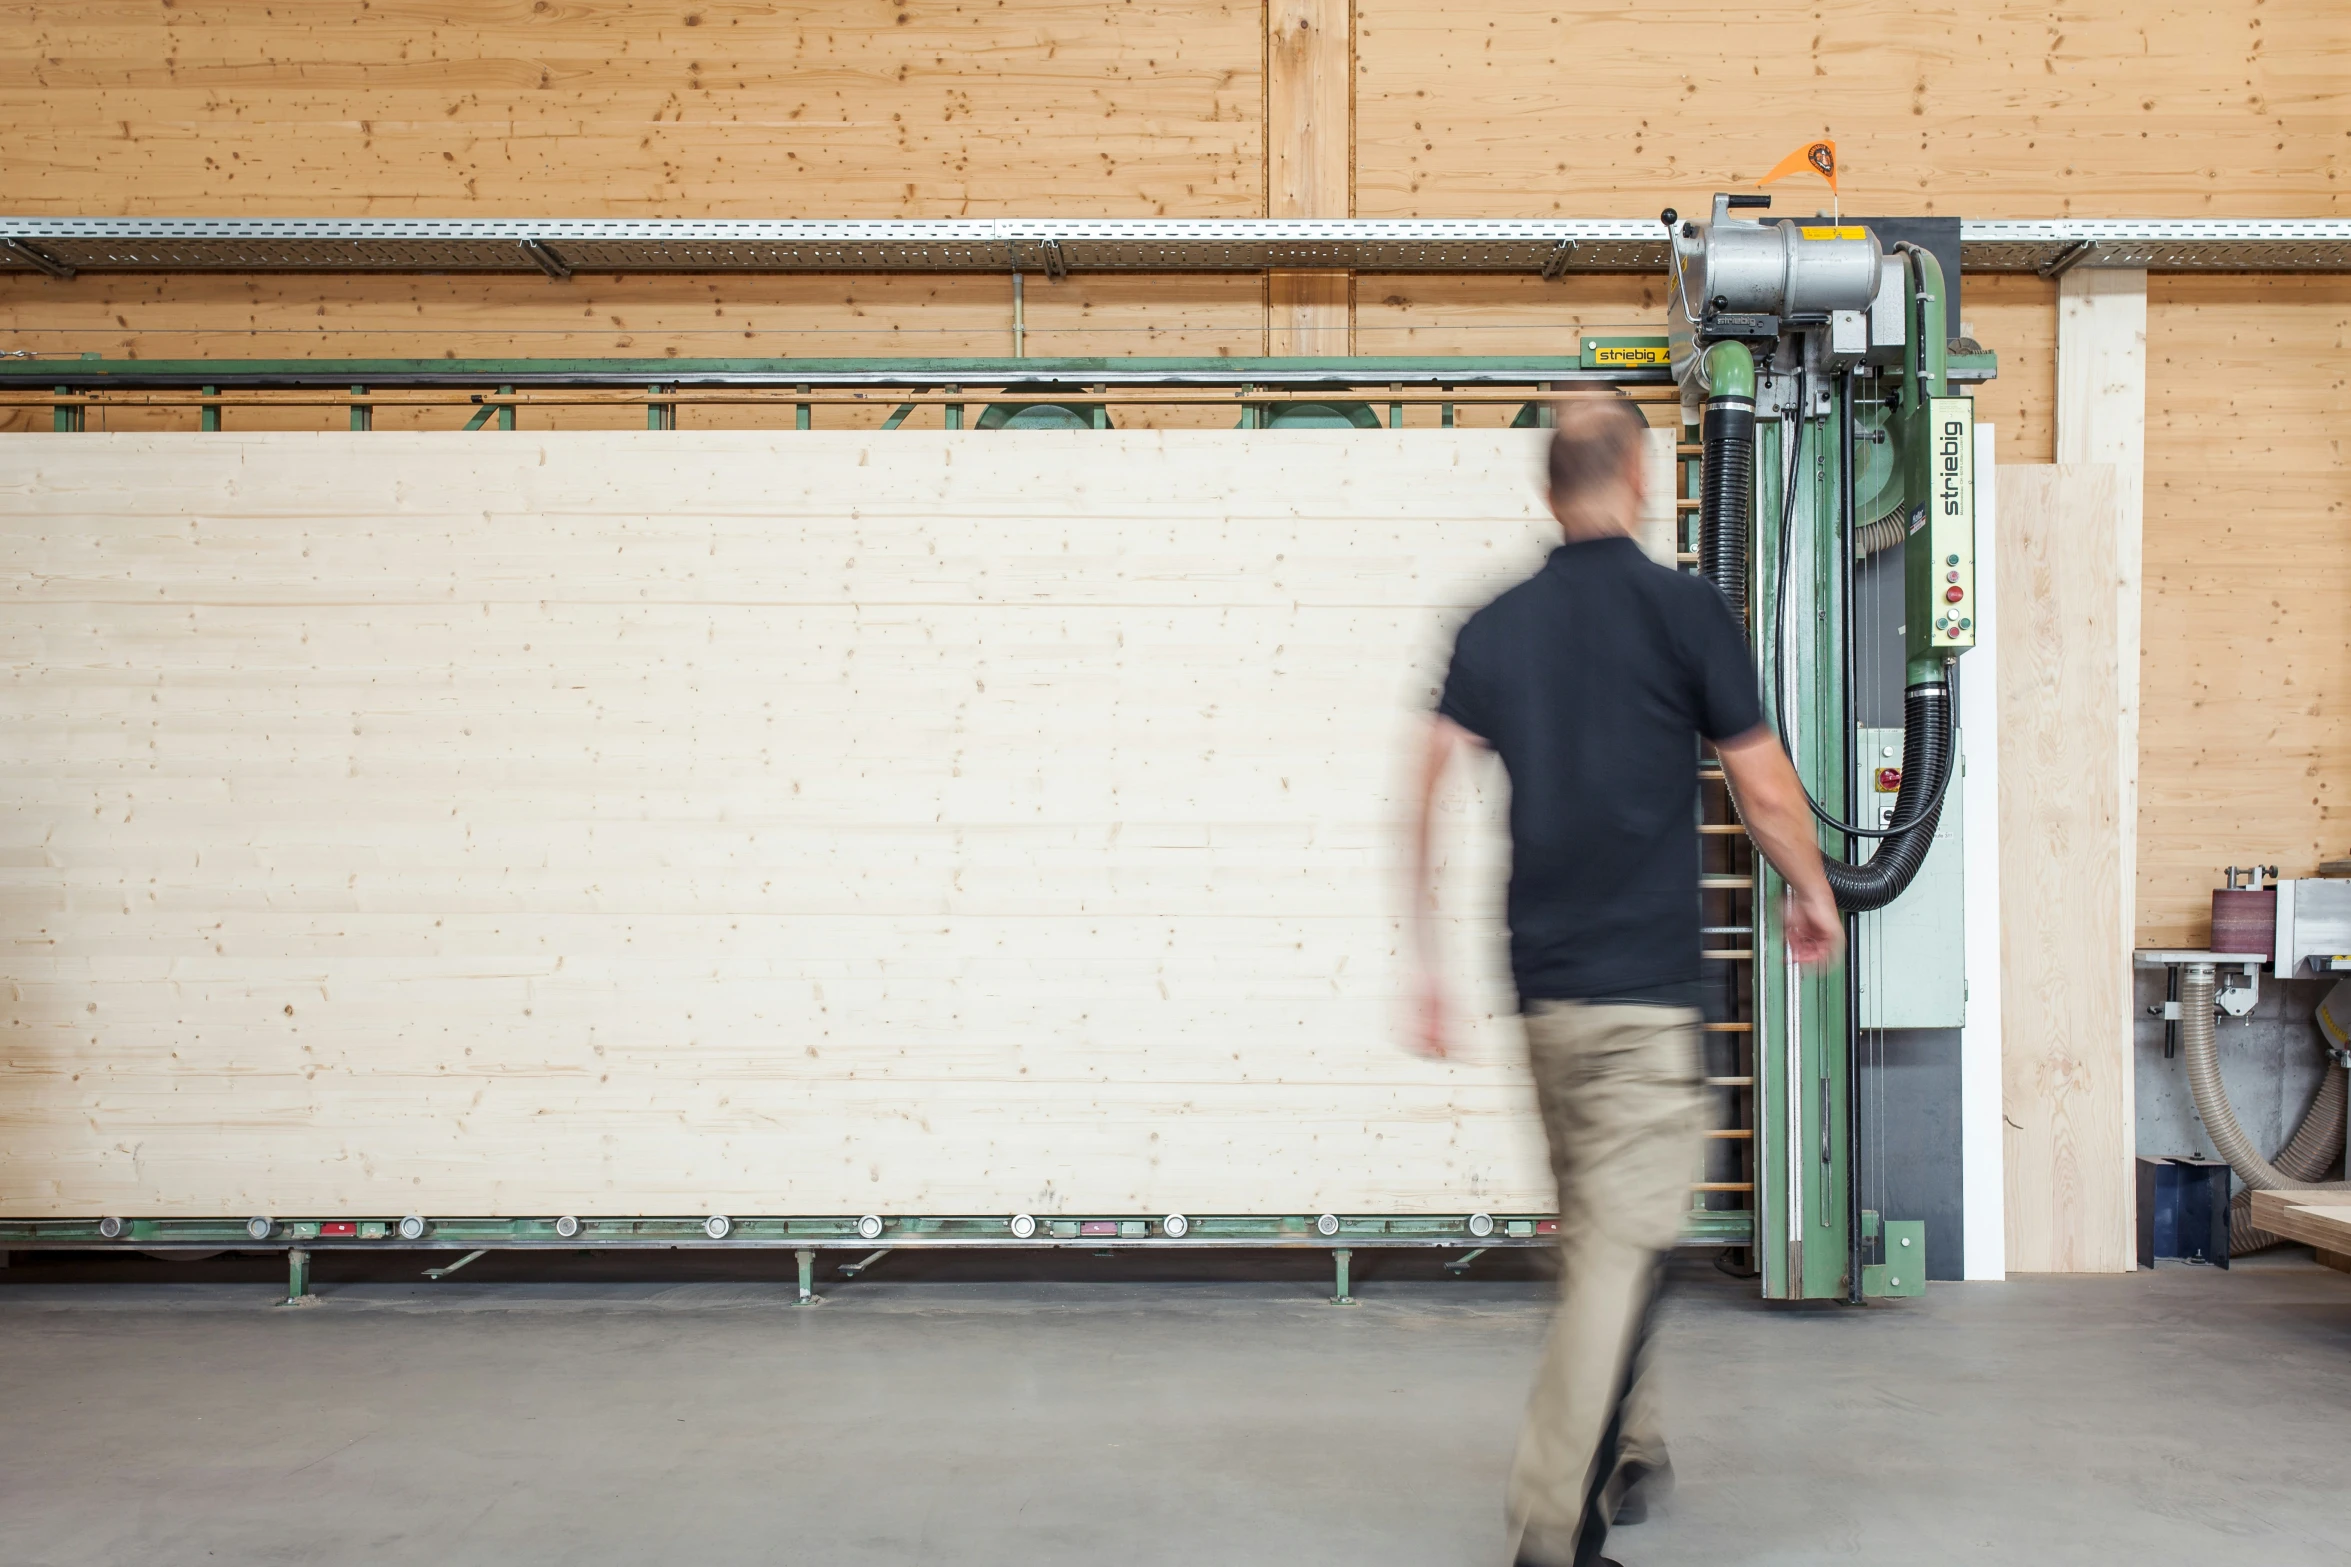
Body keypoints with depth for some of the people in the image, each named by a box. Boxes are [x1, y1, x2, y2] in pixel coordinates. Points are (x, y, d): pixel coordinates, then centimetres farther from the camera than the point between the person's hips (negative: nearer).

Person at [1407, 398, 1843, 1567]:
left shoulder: (1496, 627, 6)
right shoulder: (1686, 609, -5)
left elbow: (1426, 795, -1)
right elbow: (1765, 792, -3)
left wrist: (1426, 967, 4)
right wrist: (1815, 898, 16)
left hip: (1543, 987, 5)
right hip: (1646, 987, -5)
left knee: (1591, 1228, 21)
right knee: (1623, 1249, -5)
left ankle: (1626, 1448, 37)